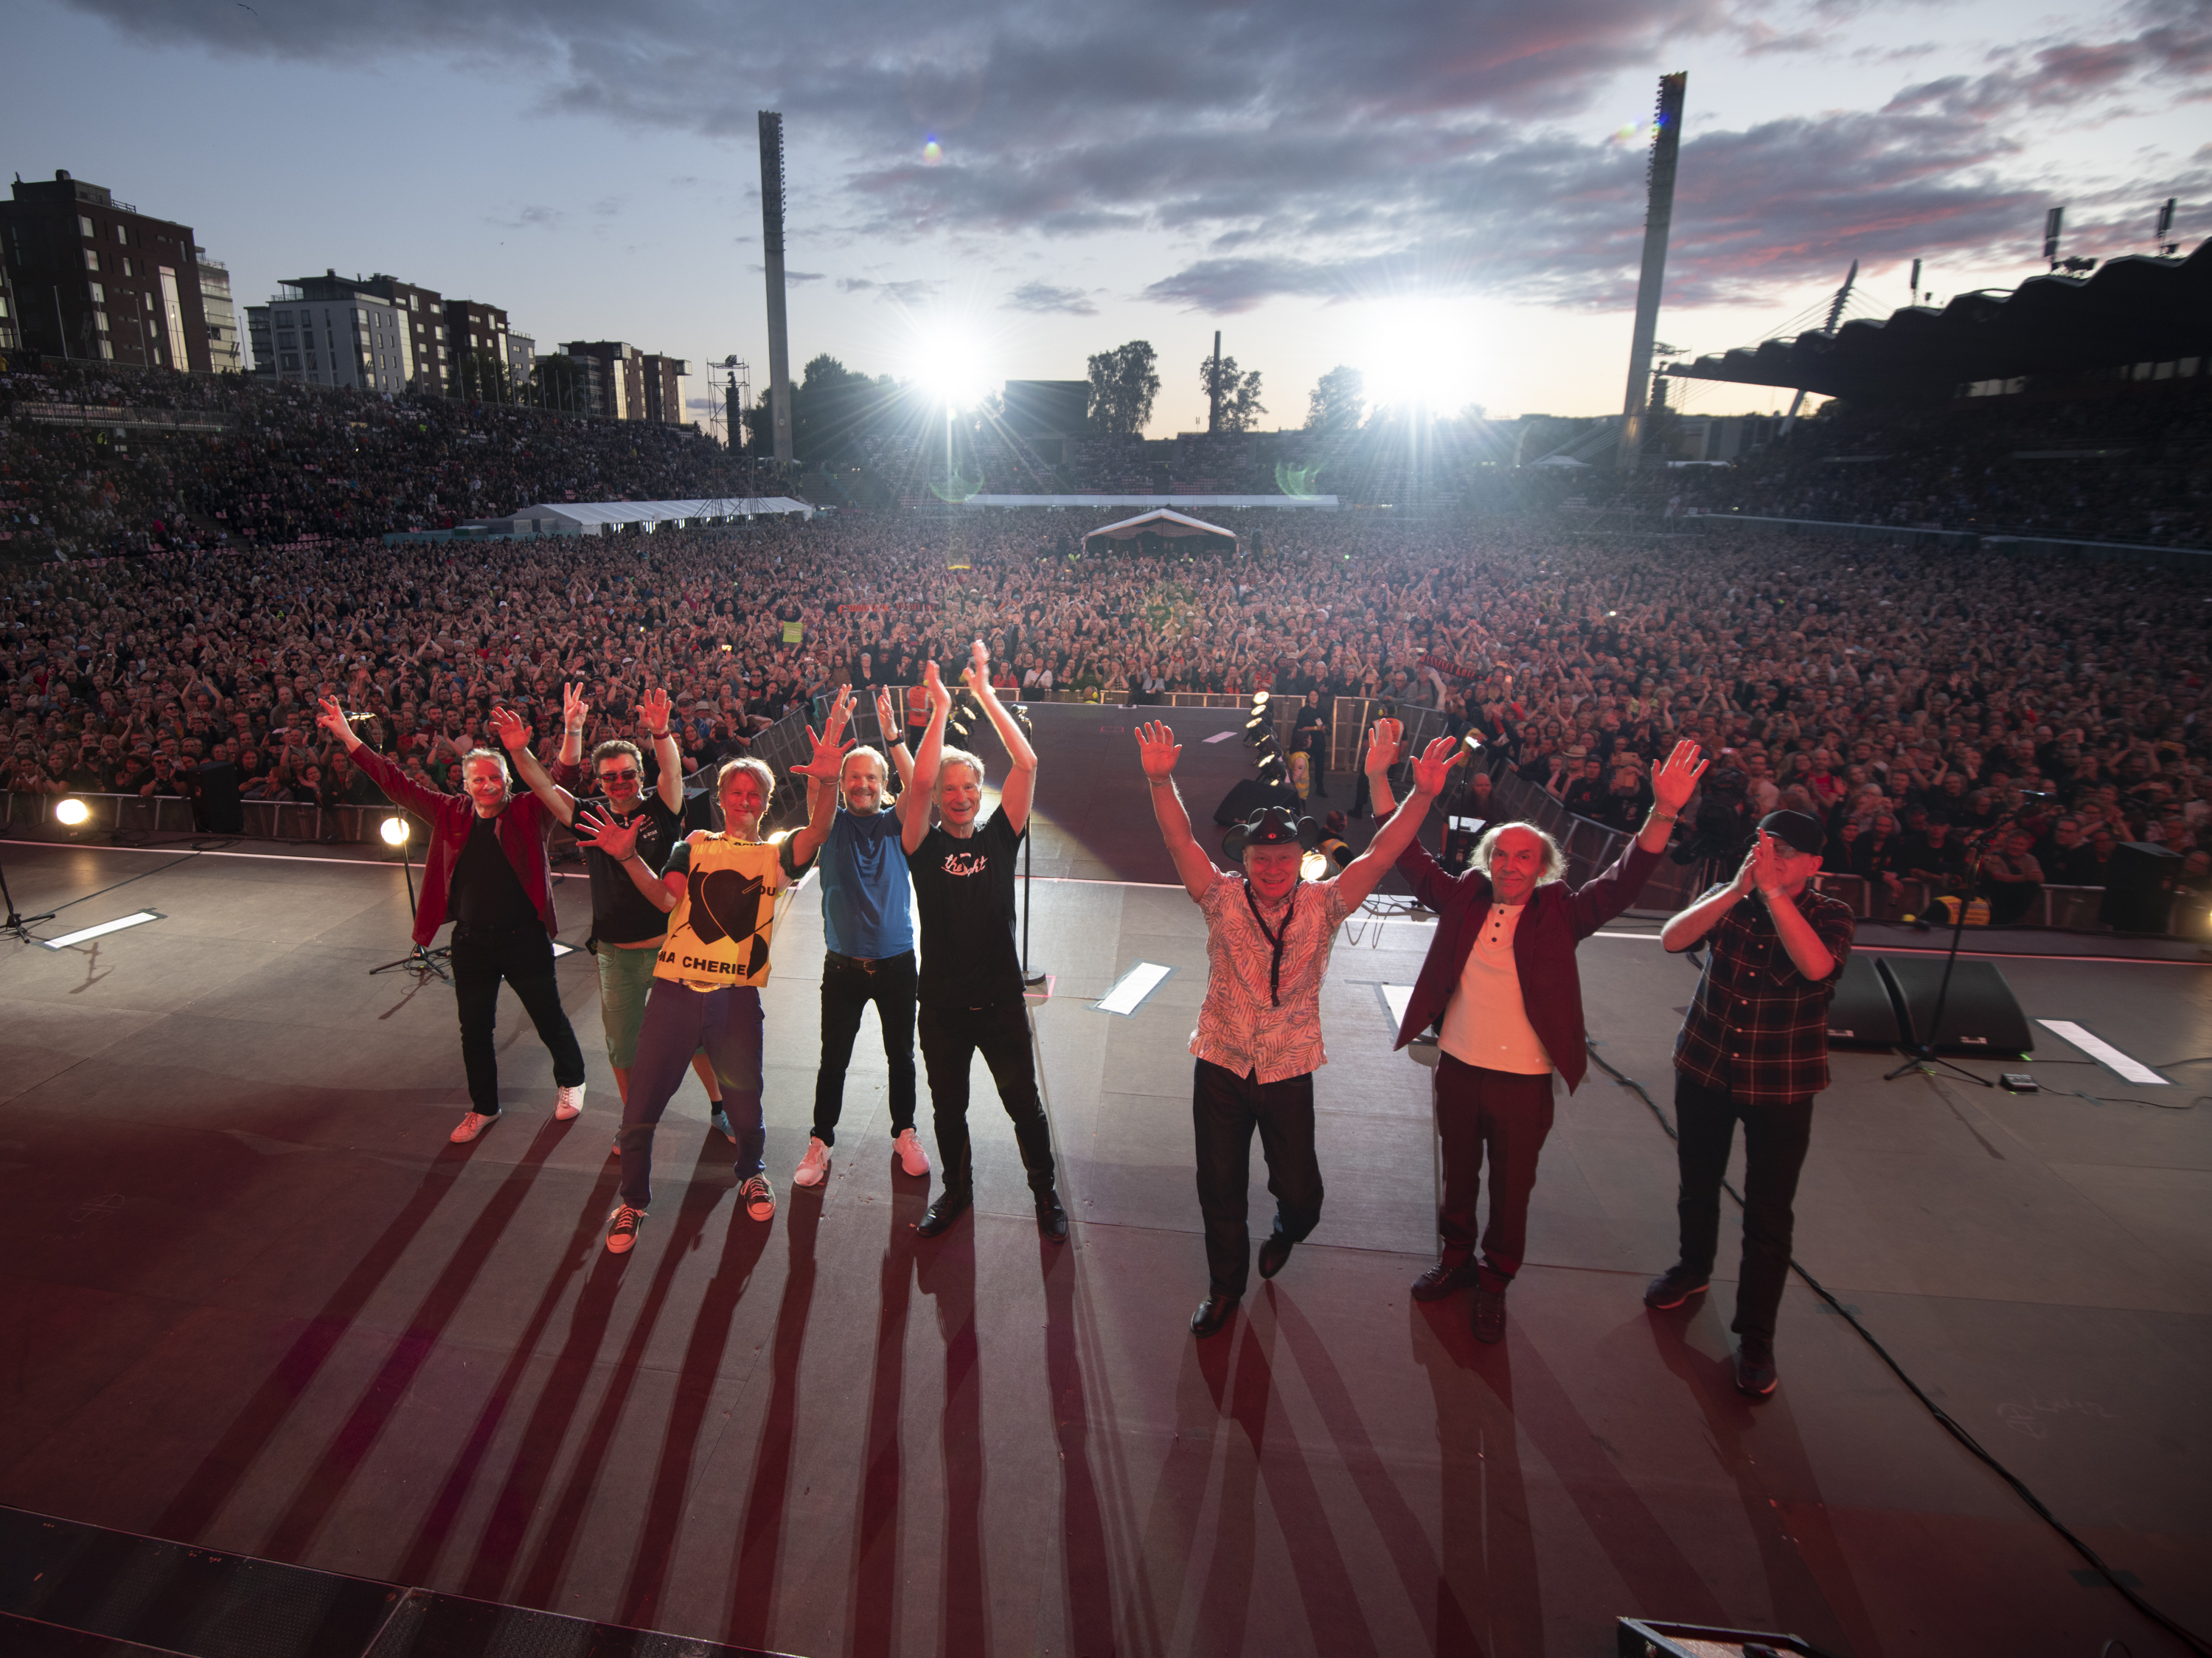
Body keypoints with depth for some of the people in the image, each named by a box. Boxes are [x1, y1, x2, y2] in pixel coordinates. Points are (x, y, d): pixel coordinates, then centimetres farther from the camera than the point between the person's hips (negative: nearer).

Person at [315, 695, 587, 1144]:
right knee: (475, 1030, 15)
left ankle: (571, 1081, 37)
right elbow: (398, 785, 7)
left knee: (550, 1020, 11)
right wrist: (349, 738, 5)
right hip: (471, 941, 4)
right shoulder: (452, 814, 3)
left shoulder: (529, 812, -7)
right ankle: (484, 1107, 34)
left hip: (525, 938, -4)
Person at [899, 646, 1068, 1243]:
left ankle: (1044, 1192, 33)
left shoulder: (998, 837, -2)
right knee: (948, 1107, 18)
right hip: (941, 1003, 0)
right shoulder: (924, 847, -5)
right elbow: (918, 782, -23)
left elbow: (1027, 764, -12)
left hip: (1000, 998, 0)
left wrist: (986, 694, -12)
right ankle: (957, 1188, 41)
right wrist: (941, 707, -19)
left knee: (1024, 1104, 12)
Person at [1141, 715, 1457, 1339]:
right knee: (1219, 1187, 11)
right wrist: (1159, 780, -32)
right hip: (1220, 1065, 0)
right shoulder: (1222, 899, -6)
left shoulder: (1321, 905, -5)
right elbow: (1181, 841, -17)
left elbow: (1380, 853, -13)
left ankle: (1286, 1231, 46)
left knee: (1300, 1191, 7)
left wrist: (1422, 796, -26)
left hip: (1288, 1070, 0)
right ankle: (1225, 1285, 38)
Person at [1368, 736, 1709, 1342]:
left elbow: (1624, 881, -19)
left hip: (1524, 1080, -2)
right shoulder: (1463, 899, -3)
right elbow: (1409, 855, -3)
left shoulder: (1561, 913, -9)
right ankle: (1456, 1257, 46)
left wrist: (1663, 813, -34)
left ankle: (1494, 1282, 37)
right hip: (1456, 1068, 2)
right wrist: (1379, 780, -11)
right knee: (1458, 1176, 22)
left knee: (1511, 1191, 14)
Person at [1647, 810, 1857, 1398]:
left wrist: (1772, 891, -31)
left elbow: (1816, 965, -30)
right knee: (1697, 1183, 20)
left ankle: (1755, 1337, 17)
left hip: (1781, 1085, -2)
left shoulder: (1830, 914, -8)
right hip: (1704, 1068, 3)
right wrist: (1738, 888, -28)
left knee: (1768, 1216, 2)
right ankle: (1694, 1268, 46)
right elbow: (1672, 938, -21)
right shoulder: (1728, 899, -3)